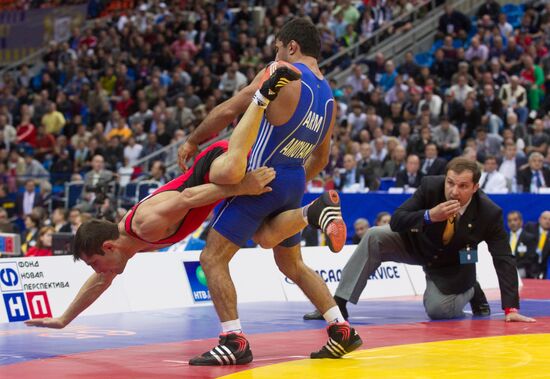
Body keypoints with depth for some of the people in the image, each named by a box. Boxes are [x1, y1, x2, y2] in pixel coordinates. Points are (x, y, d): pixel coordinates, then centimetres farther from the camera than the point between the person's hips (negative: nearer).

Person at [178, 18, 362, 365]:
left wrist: (193, 142, 2)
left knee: (213, 258, -2)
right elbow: (321, 157, 20)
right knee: (293, 264, 24)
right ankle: (342, 331, 19)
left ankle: (235, 341, -9)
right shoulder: (328, 95, 11)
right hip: (294, 182, 8)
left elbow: (229, 111, -11)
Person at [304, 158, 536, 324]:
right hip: (417, 242, 1)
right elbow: (396, 222, -27)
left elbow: (504, 259, -28)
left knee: (438, 311, -20)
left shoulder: (490, 213, -30)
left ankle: (470, 291, 16)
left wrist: (511, 309, -33)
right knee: (374, 238, -23)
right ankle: (338, 303, -19)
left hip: (451, 265, -1)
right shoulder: (430, 186, -28)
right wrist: (430, 216, -46)